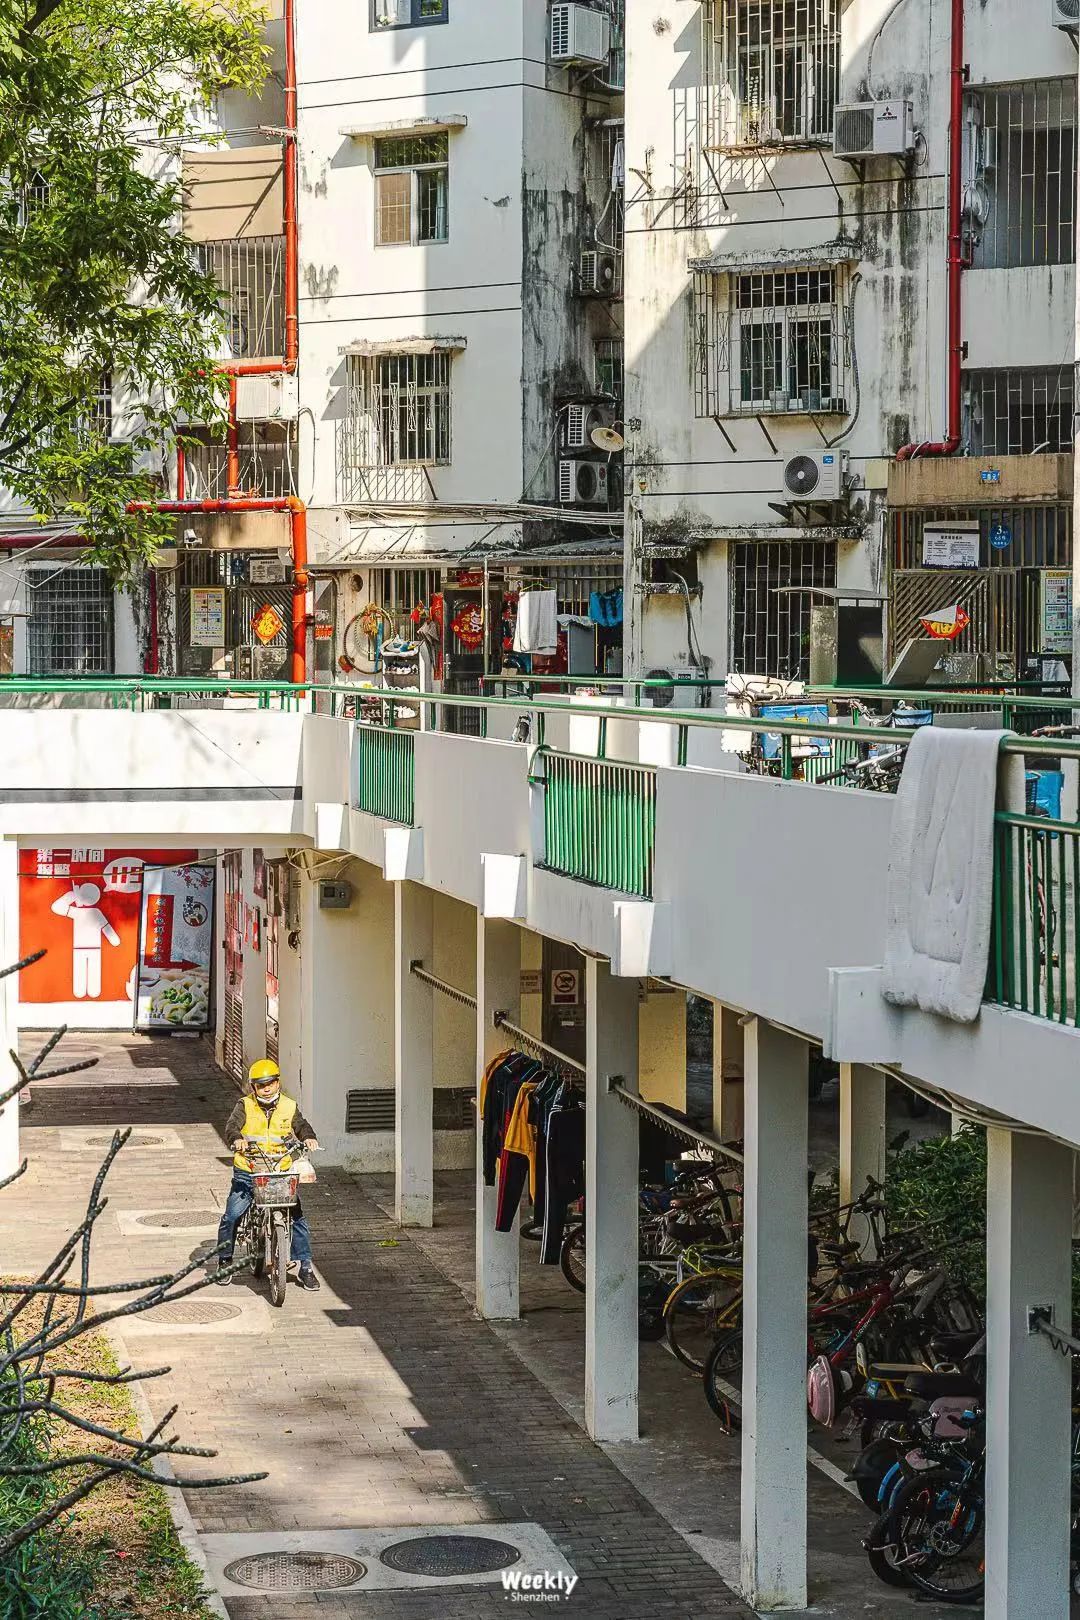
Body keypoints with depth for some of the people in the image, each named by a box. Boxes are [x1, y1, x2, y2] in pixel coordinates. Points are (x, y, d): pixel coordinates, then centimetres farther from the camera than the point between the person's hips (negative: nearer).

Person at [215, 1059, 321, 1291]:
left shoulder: (289, 1107, 9)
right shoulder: (245, 1106, 2)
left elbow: (301, 1126, 0)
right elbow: (232, 1126, -12)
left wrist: (309, 1137, -23)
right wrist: (237, 1139, -35)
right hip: (247, 1173, -1)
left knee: (297, 1218, -7)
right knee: (231, 1217, -8)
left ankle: (305, 1266, 4)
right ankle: (224, 1261, 11)